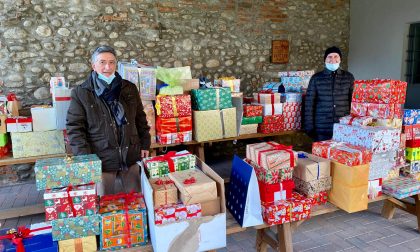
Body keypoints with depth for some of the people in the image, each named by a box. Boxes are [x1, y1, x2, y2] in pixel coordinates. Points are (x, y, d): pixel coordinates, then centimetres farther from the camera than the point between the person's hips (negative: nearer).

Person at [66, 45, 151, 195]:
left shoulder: (129, 88, 6)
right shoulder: (81, 93, -4)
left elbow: (140, 119, 11)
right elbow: (74, 127, -6)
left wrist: (145, 144, 7)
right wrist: (85, 157, -13)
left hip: (130, 156, 3)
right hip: (101, 159, -3)